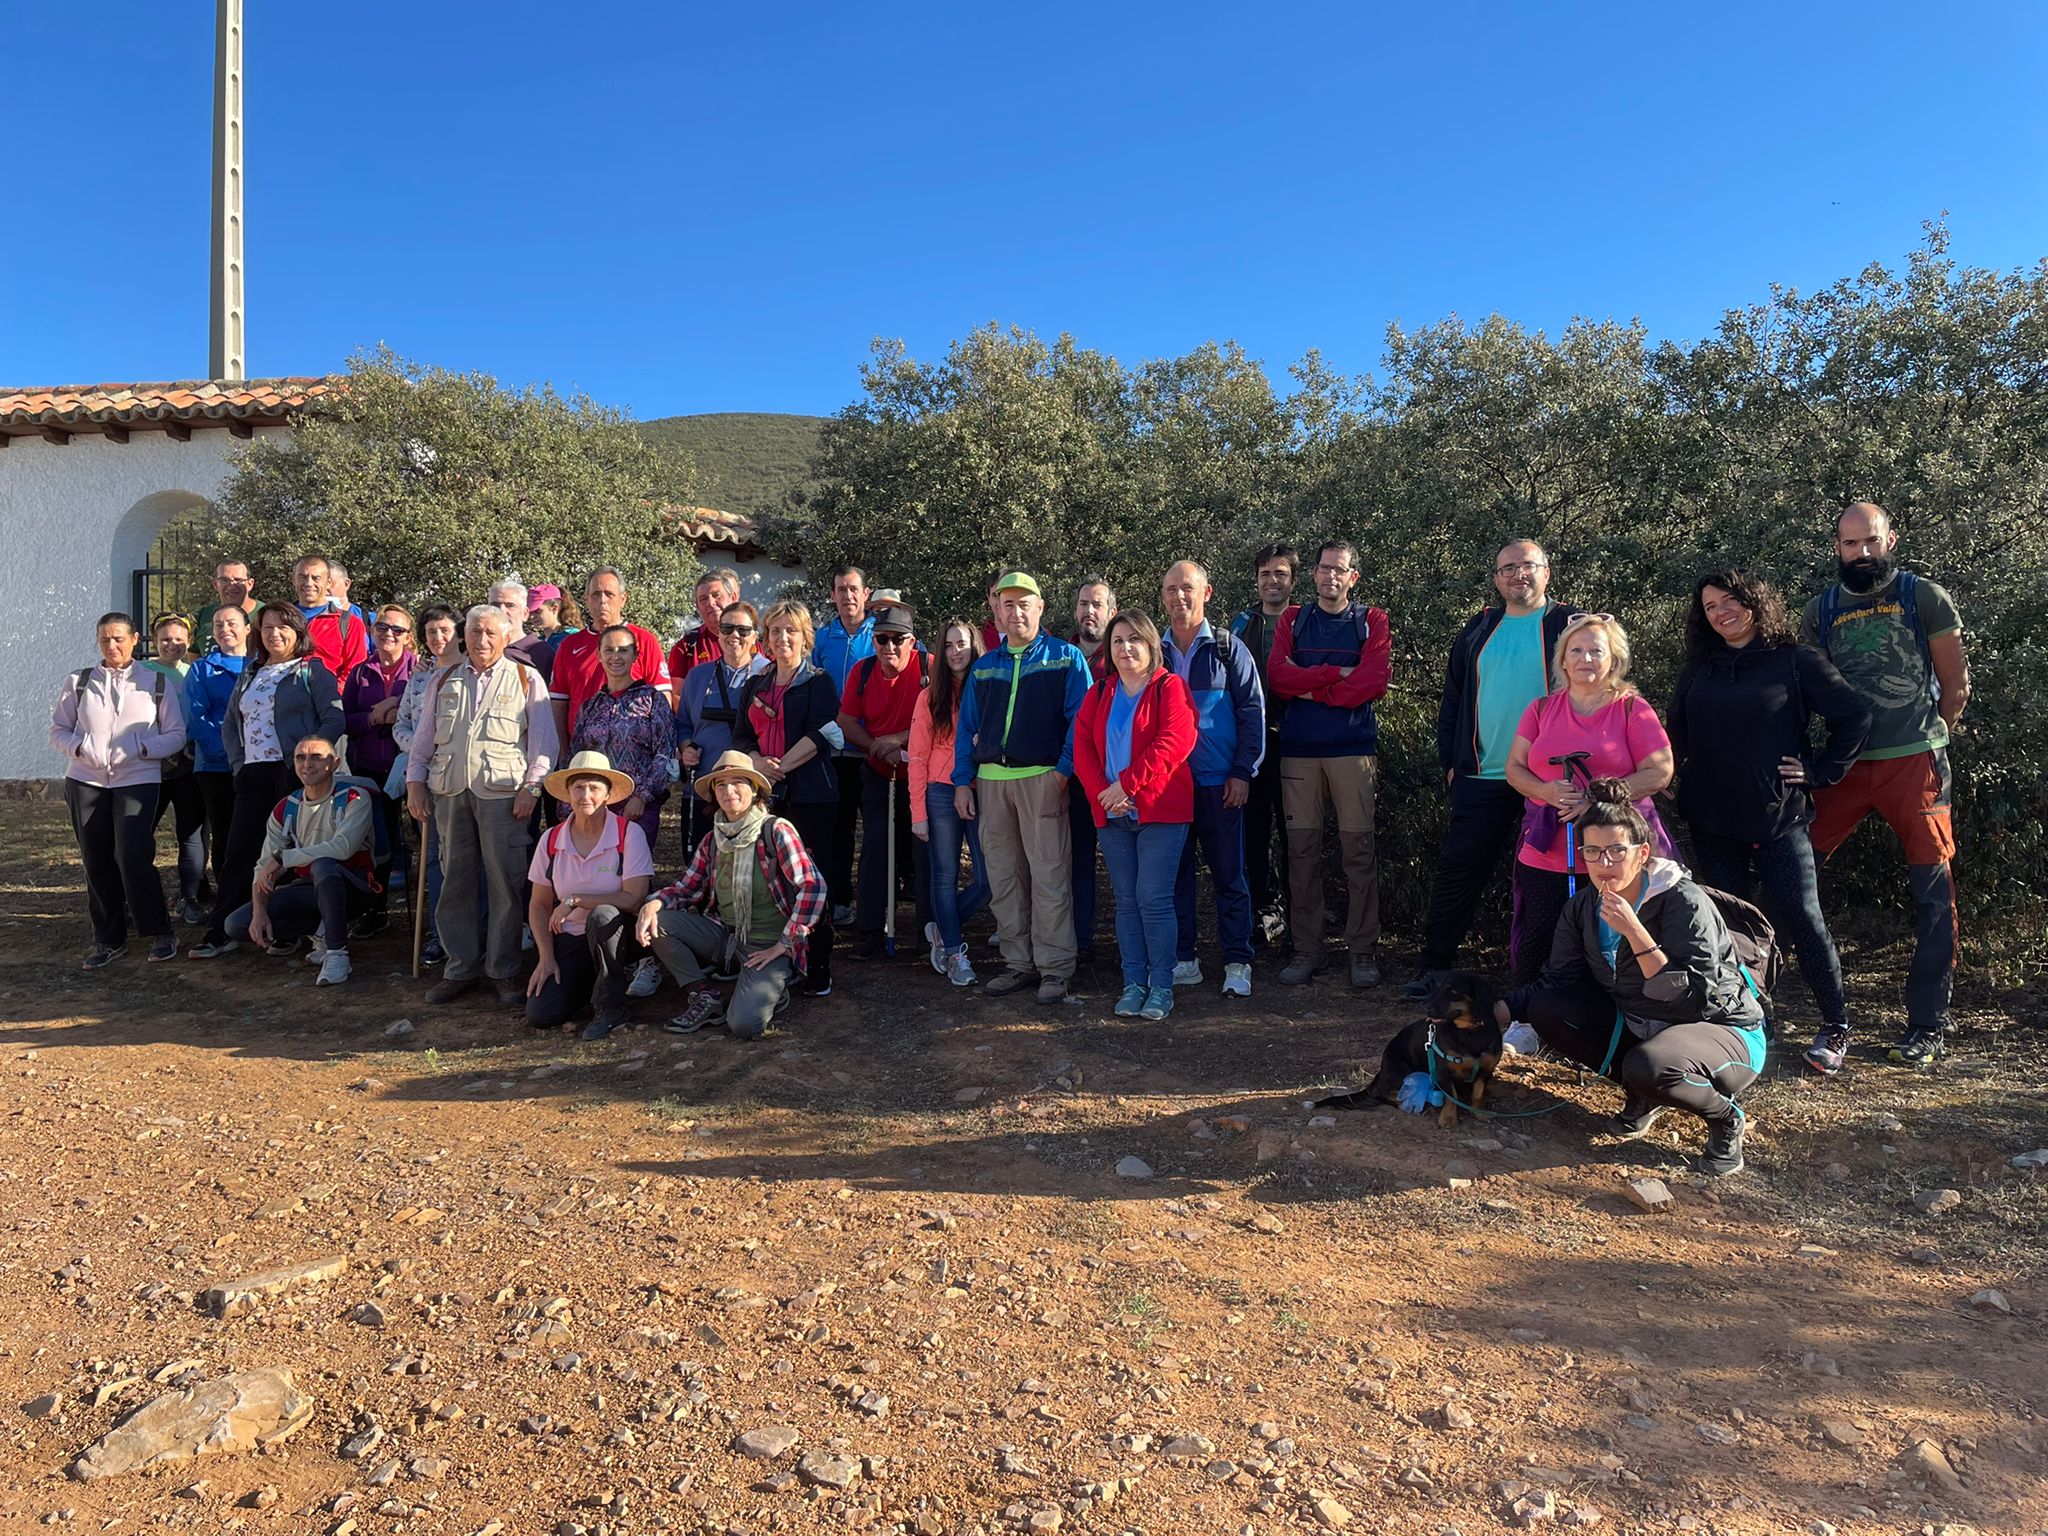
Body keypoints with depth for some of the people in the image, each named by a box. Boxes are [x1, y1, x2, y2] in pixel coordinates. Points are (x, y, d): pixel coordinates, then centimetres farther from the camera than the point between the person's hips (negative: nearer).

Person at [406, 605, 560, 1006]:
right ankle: (460, 969, 17)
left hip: (501, 792, -4)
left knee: (506, 885, -3)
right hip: (449, 792, 4)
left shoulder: (525, 678, 6)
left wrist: (531, 787, -7)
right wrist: (415, 781, 11)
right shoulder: (444, 679, 18)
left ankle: (504, 971, 7)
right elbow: (424, 736, 21)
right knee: (454, 882, 7)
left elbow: (543, 738, 2)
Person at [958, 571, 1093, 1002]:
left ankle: (1055, 970, 1)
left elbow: (1080, 718, -4)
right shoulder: (983, 667, 18)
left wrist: (1064, 771, -14)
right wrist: (962, 782, 10)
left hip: (1042, 780, -5)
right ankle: (1018, 962, 18)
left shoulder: (1066, 657, 4)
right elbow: (966, 728, 19)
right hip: (989, 781, 5)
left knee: (1049, 878, -6)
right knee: (1003, 880, 8)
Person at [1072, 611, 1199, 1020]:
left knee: (1153, 898, -7)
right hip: (1111, 814, 5)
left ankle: (1162, 986, 3)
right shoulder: (1099, 694, 15)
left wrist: (1127, 783, -19)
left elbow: (1176, 741, -15)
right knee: (1126, 901, 8)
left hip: (1160, 810, -5)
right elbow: (1082, 746, 6)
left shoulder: (1170, 687, -1)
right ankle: (1133, 984, 14)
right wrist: (1102, 793, -10)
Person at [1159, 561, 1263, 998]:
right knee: (1174, 874, 7)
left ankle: (1237, 963, 11)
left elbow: (1252, 711, 0)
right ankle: (1183, 961, 17)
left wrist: (1243, 772, -7)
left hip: (1219, 782, -2)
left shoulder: (1228, 648, 3)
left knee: (1228, 874, 3)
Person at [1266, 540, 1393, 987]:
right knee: (1302, 850, 2)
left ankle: (1364, 951, 6)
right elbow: (1278, 676, -2)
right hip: (1299, 750, 2)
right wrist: (1337, 674, -6)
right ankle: (1306, 950, 10)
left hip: (1354, 749, -1)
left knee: (1359, 849, -2)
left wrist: (1311, 688, -4)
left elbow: (1374, 681, -6)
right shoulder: (1293, 620, 14)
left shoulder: (1371, 621, 9)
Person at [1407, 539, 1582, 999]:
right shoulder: (1478, 631, 13)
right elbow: (1452, 701, 17)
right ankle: (1436, 968, 12)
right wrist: (1450, 761, 9)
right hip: (1482, 778, 3)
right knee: (1456, 870, 2)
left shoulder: (1569, 626, 3)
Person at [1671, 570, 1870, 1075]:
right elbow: (1677, 733, 20)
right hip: (1712, 820, 4)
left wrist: (1819, 772, -5)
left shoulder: (1796, 661, -2)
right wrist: (1681, 778, 9)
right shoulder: (1699, 669, 11)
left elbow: (1855, 717, -2)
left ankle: (1835, 1025, 10)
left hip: (1778, 816, -4)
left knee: (1801, 918, -6)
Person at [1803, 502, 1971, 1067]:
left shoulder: (1925, 597, 1)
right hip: (1844, 765, 2)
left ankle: (1928, 1025, 10)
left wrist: (1927, 742, 8)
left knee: (1932, 894, 1)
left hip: (1915, 765, -2)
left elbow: (1955, 684, 5)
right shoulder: (1820, 611, 9)